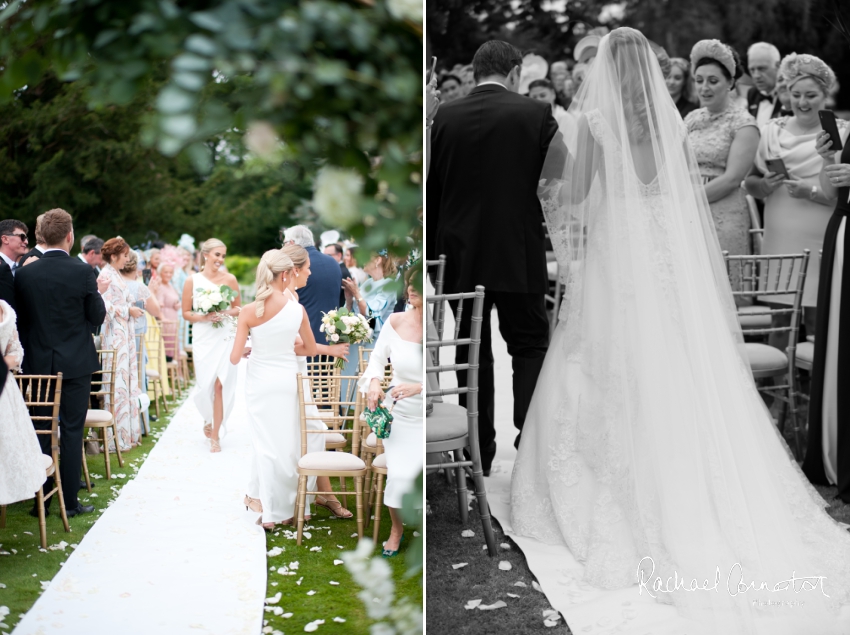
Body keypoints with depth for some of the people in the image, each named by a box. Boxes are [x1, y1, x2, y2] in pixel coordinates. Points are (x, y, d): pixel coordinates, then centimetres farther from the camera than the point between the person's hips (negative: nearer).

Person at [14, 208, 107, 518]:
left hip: (37, 364, 3)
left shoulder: (24, 274, -3)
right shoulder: (83, 272, -11)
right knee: (71, 431, 4)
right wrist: (98, 292, 14)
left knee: (39, 431, 11)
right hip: (75, 364, -2)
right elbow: (97, 316, -4)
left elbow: (20, 318, 3)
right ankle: (70, 501, 7)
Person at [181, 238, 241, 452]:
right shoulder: (193, 281, 2)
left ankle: (215, 434, 7)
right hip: (202, 338, 0)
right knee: (205, 385, 1)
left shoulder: (230, 279, 2)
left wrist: (227, 313, -10)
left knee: (220, 385, -4)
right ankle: (209, 420, 32)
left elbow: (238, 308, 10)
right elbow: (186, 313, 4)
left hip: (225, 337, 0)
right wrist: (203, 317, -13)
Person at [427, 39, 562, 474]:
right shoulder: (535, 114, -5)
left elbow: (429, 192, 4)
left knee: (472, 352, 11)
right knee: (530, 345, 11)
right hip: (519, 257, -2)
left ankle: (478, 451, 16)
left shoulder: (445, 117, 0)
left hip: (460, 256, 2)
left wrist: (431, 254, 13)